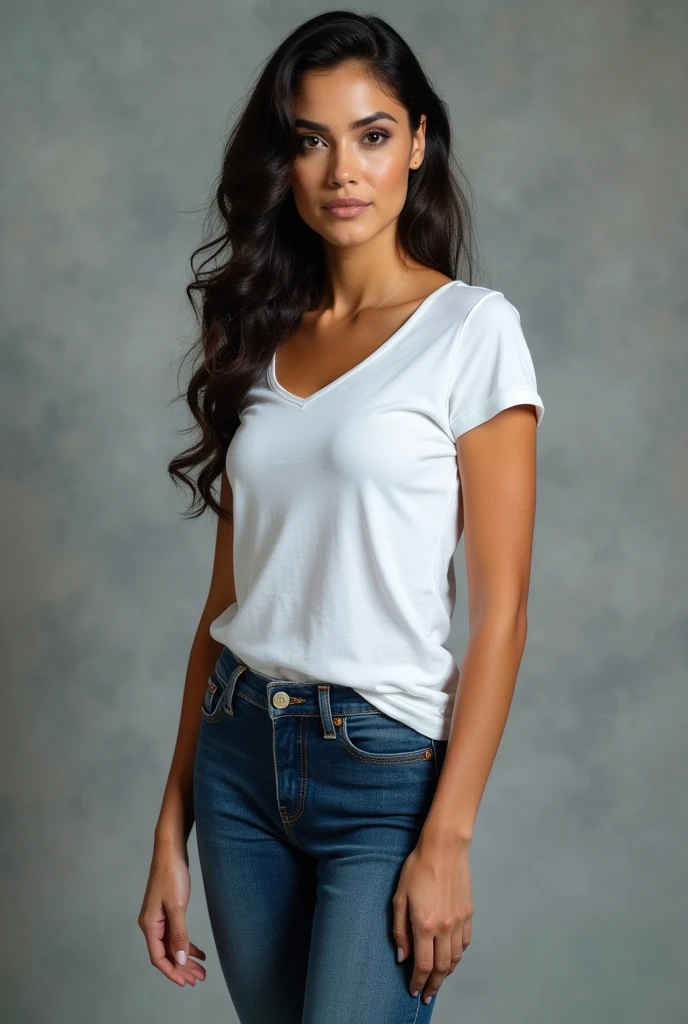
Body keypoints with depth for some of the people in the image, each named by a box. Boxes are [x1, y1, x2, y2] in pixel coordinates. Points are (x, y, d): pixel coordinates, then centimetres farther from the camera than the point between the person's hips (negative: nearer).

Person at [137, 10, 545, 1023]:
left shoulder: (471, 329, -7)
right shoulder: (260, 337, 8)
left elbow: (500, 612, -10)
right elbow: (229, 595, 8)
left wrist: (447, 840, -14)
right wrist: (173, 830, 7)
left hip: (385, 766, -5)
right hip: (239, 755, 5)